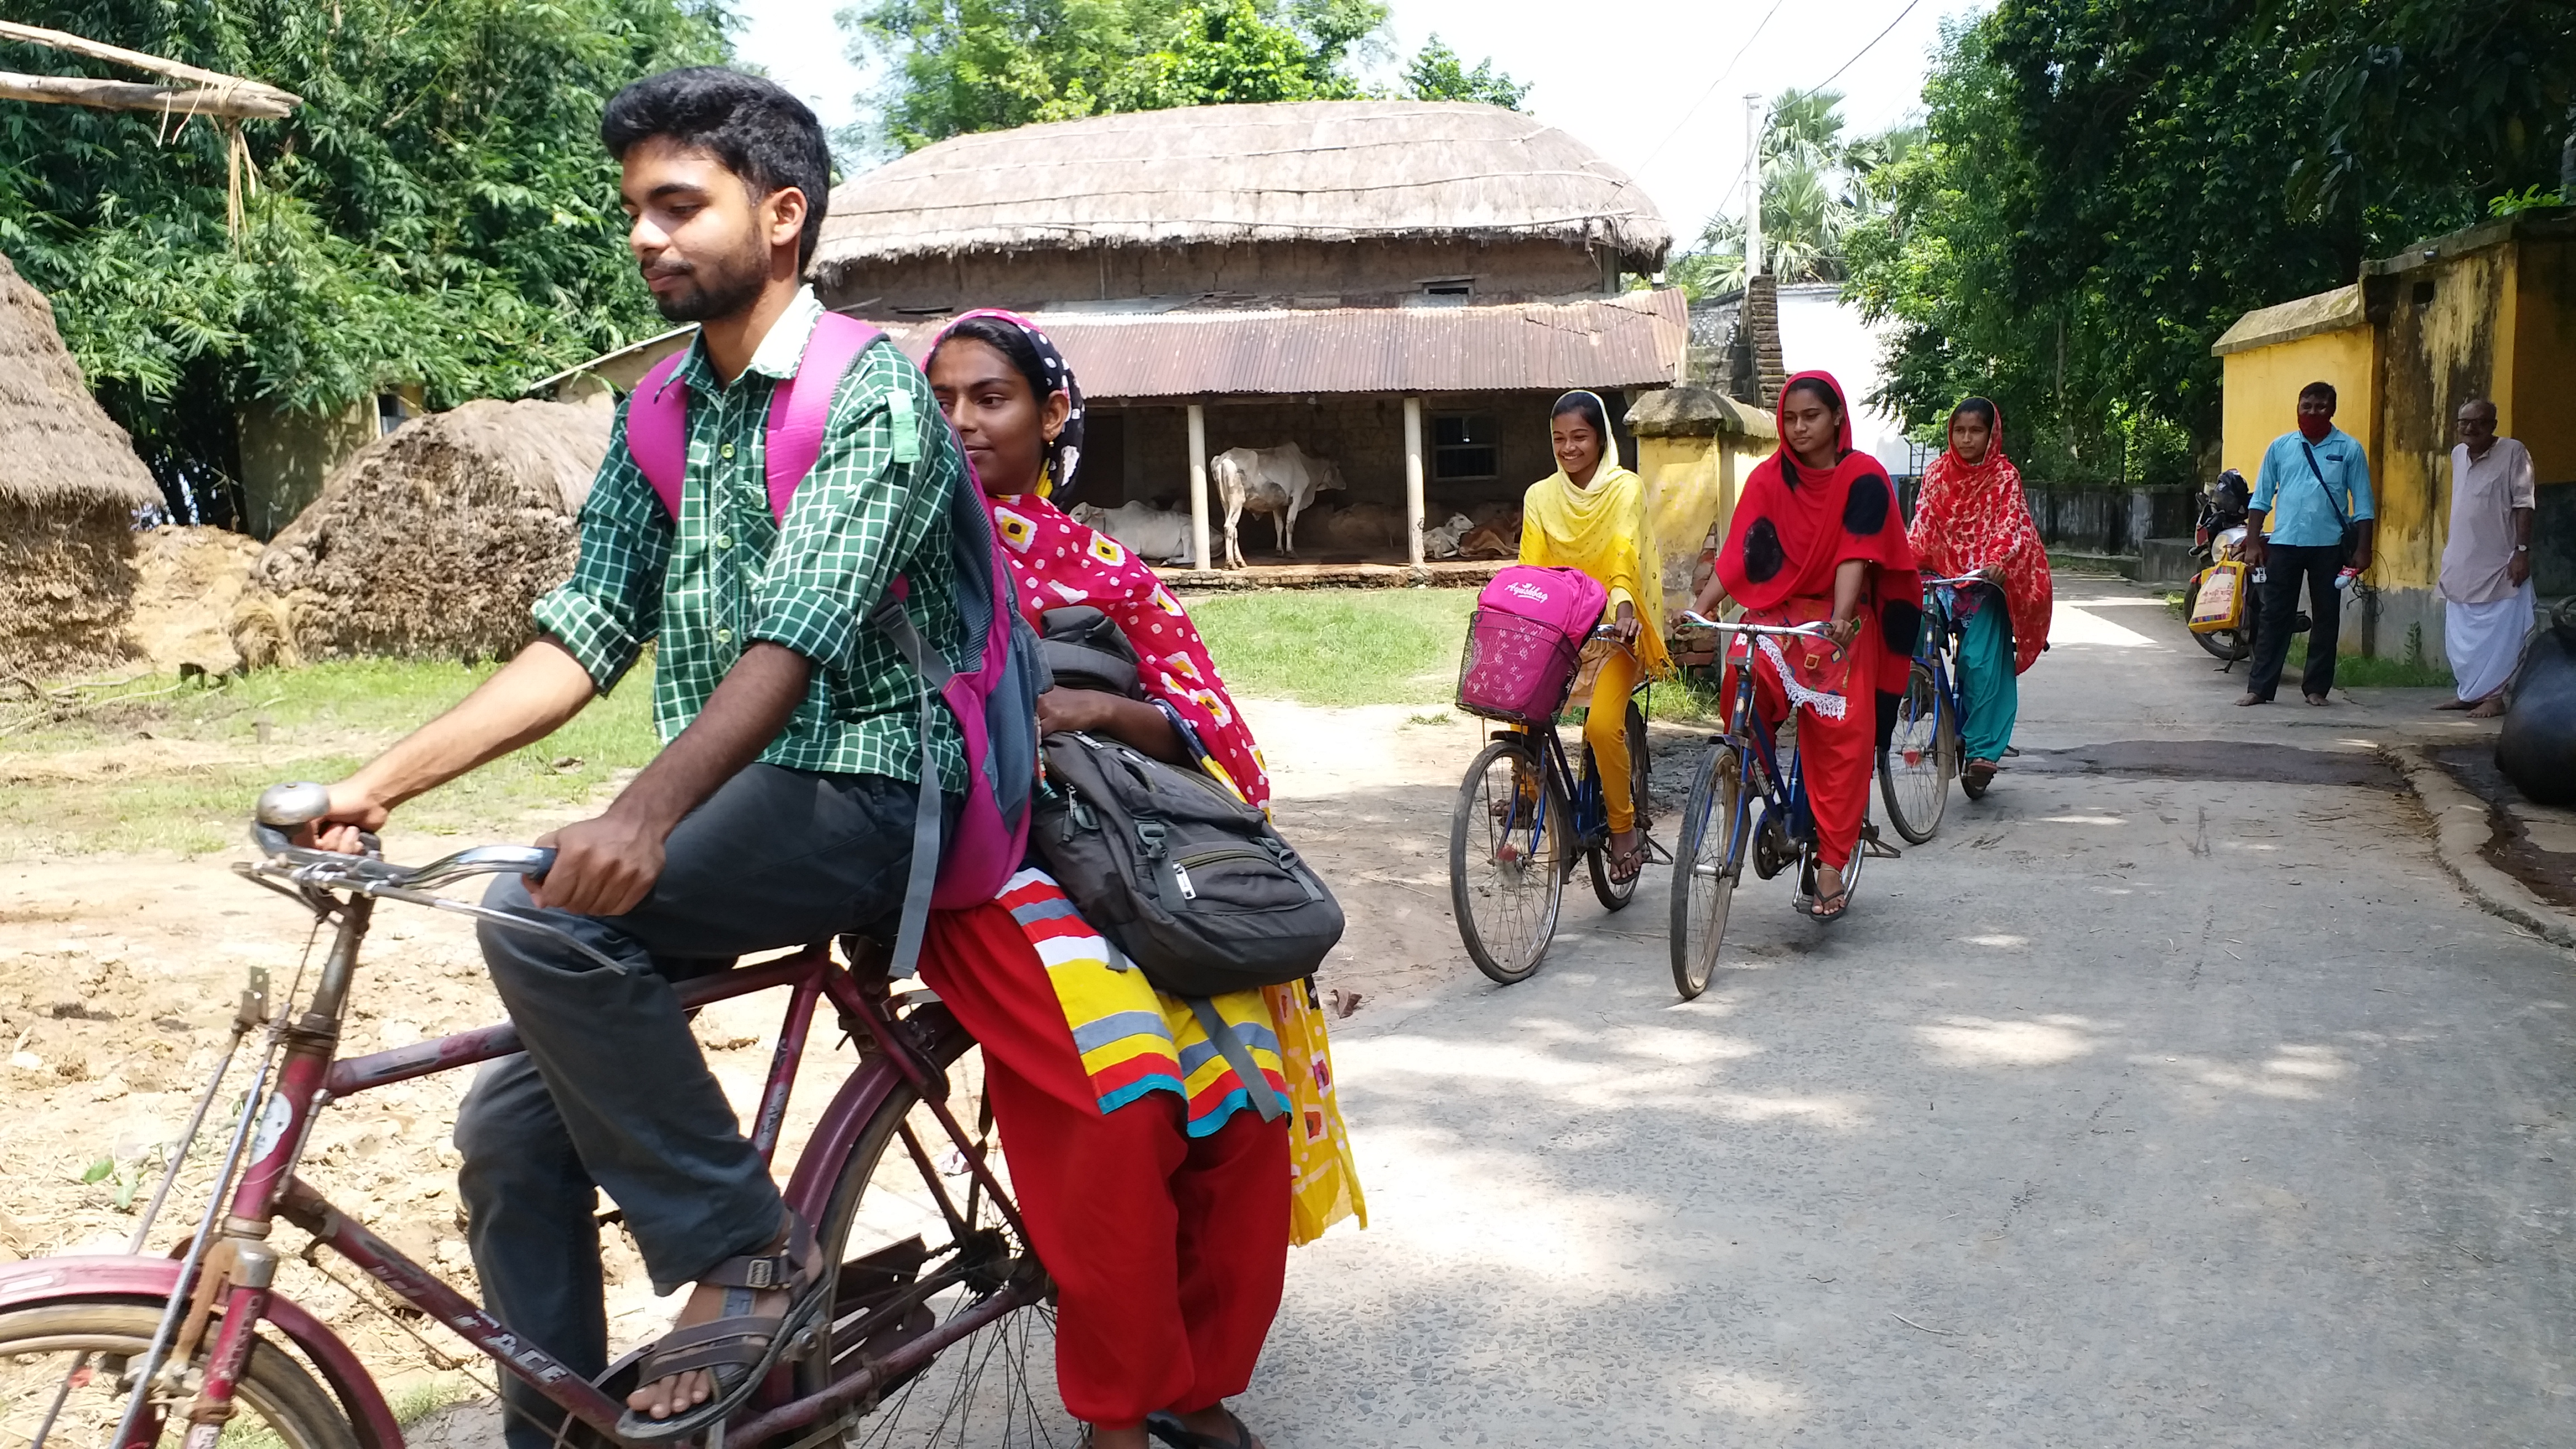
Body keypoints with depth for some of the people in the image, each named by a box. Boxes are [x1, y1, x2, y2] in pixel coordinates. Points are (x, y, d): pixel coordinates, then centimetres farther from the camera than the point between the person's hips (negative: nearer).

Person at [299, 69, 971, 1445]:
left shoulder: (872, 393, -10)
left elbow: (794, 641, -23)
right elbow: (583, 637, 8)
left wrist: (645, 815, -38)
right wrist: (380, 780, -2)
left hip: (860, 797, -7)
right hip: (722, 805, 7)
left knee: (542, 916, -28)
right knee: (512, 1128, 0)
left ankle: (751, 1254, -12)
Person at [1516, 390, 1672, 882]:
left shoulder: (1626, 488, -6)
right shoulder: (1540, 496, 5)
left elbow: (1624, 553, -20)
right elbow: (1530, 568, -1)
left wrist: (1623, 605, -39)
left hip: (1614, 629, -4)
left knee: (1602, 723, -24)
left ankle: (1624, 826, -3)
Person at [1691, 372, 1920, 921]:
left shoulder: (1863, 477, -5)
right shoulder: (1768, 478, 3)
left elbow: (1854, 557, -15)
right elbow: (1739, 553, -4)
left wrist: (1840, 619, -31)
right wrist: (1696, 609, -17)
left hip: (1841, 618, -2)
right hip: (1777, 609, 2)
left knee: (1841, 735, -14)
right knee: (1745, 671, -29)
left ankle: (1831, 864, -10)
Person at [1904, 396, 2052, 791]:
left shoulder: (2004, 476, -2)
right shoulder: (1937, 473, 8)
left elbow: (2010, 524, -12)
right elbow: (1922, 523, 4)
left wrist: (1997, 560, -31)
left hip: (1988, 580, -3)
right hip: (1943, 576, 3)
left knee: (1982, 661, -13)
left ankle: (1983, 749, -8)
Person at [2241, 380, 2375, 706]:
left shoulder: (2349, 449, 2)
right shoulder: (2280, 447, 7)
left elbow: (2362, 503, 2)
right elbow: (2261, 498, 9)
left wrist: (2363, 548, -4)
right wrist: (2253, 542, 3)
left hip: (2328, 546, -1)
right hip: (2283, 543, 1)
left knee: (2326, 618, 5)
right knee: (2274, 617, 1)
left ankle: (2317, 687, 13)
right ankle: (2259, 686, 3)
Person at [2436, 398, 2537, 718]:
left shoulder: (2513, 453, -10)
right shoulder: (2458, 454, 9)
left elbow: (2524, 505, -12)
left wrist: (2522, 551, -17)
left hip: (2498, 565, -7)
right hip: (2461, 564, 7)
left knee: (2497, 633, -4)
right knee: (2460, 634, 11)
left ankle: (2493, 696, 1)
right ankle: (2469, 693, 21)